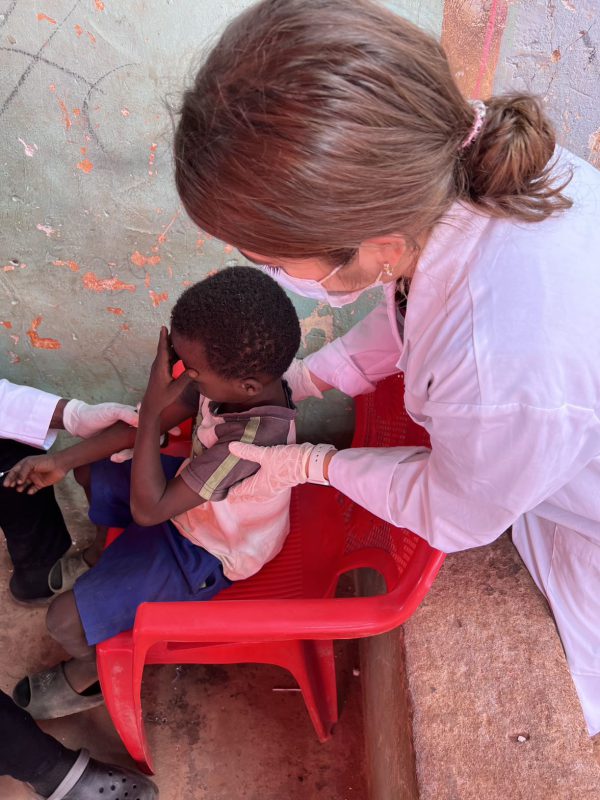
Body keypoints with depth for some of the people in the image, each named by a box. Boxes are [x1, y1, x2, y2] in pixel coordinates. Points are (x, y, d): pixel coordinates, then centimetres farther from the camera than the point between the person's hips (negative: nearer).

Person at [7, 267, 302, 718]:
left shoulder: (253, 438, -43)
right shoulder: (244, 376, -21)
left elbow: (148, 509, -35)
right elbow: (152, 421, -8)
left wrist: (152, 409, -37)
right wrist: (63, 459, -7)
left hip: (205, 554, -7)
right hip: (200, 501, 8)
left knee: (66, 620, -8)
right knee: (96, 474, 20)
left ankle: (93, 674, 28)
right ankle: (108, 561, 47)